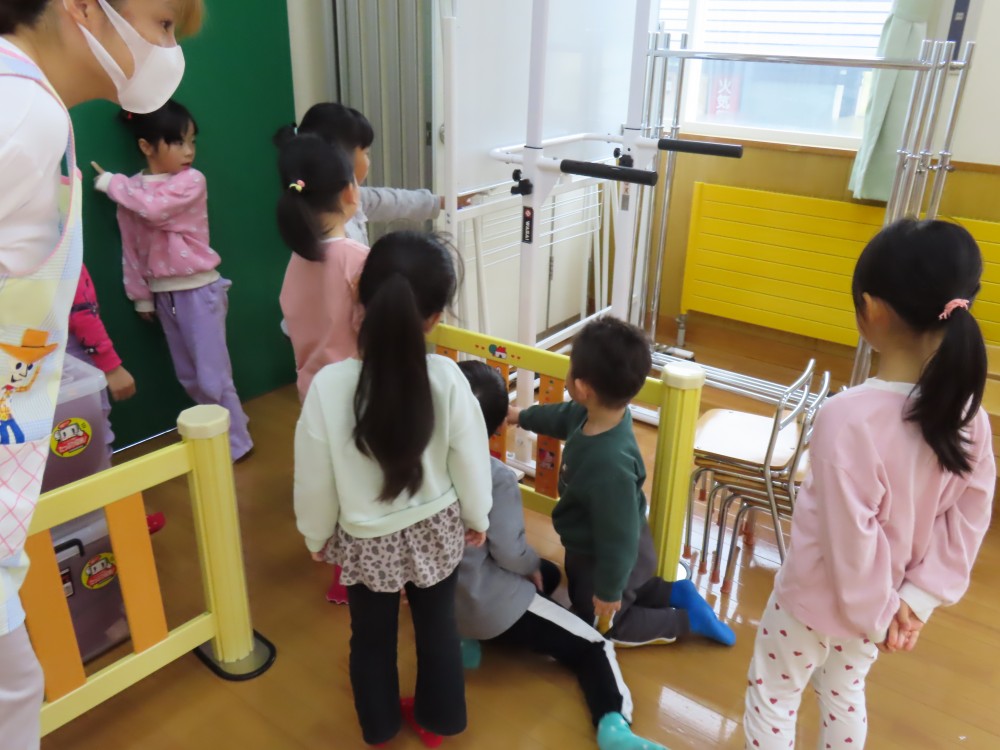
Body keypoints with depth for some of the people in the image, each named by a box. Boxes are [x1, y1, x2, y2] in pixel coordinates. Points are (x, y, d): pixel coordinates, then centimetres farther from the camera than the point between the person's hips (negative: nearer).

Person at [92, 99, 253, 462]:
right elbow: (131, 249, 7)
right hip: (164, 294, 5)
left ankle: (236, 442, 13)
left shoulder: (192, 181, -11)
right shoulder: (131, 191, 1)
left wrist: (111, 183, -14)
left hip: (200, 289, -5)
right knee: (189, 376, 15)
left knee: (213, 375, -2)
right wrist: (142, 297, 9)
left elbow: (156, 207, -28)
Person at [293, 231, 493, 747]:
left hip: (366, 541, 0)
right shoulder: (446, 378, -24)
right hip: (436, 531, 1)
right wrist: (477, 519, 9)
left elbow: (314, 480, -14)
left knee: (372, 636, 25)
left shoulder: (328, 385, -26)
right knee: (438, 626, 25)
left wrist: (316, 536, 6)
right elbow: (470, 460, -11)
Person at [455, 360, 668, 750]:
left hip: (440, 595, 7)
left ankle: (463, 637, 14)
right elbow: (509, 553, -23)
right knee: (593, 648, 5)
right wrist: (532, 567, -1)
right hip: (490, 606, -7)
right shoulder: (498, 477, -22)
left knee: (547, 574, 30)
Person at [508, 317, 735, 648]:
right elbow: (563, 416, 7)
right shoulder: (599, 413, -19)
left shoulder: (610, 465, -45)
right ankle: (675, 593, 30)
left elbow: (619, 537, -33)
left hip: (603, 558, -8)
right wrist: (522, 416, 22)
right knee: (583, 594, 34)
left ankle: (687, 619, 22)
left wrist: (608, 590, -18)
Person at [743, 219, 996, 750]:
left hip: (821, 597, -6)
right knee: (845, 693, 30)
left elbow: (851, 536, -27)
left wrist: (876, 613, -11)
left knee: (771, 696, 18)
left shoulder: (848, 416, -34)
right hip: (879, 602, 6)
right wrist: (920, 595, -2)